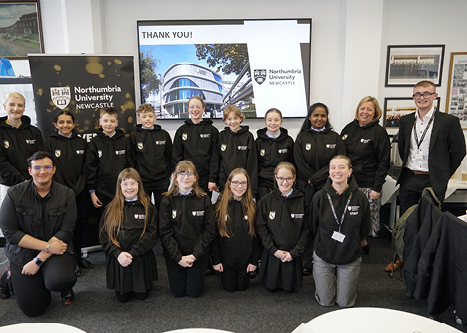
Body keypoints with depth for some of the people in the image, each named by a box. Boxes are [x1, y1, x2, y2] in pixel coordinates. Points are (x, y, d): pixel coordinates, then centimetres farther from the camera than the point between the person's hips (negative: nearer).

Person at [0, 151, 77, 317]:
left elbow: (66, 231, -11)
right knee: (33, 309, 0)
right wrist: (47, 246, -18)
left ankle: (67, 287, 7)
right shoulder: (14, 194, -7)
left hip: (56, 250, -1)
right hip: (22, 253, 1)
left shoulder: (66, 194, -7)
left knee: (58, 280, -33)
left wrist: (39, 259, -18)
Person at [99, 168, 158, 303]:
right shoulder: (111, 208, 2)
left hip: (141, 258, -1)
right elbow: (104, 234, -2)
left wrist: (132, 253, -17)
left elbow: (152, 234, -10)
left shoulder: (147, 207, -4)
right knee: (123, 297, 6)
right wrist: (118, 253, -16)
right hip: (118, 258, 1)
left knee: (142, 295, 4)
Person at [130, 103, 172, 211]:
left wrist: (168, 174, 9)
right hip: (142, 181, -1)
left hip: (162, 181, 2)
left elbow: (169, 156, 10)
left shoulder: (164, 134, 4)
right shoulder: (134, 136, -2)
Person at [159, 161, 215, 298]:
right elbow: (165, 232, -8)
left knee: (194, 292, 8)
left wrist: (195, 254, -14)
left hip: (198, 255, 0)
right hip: (174, 256, 0)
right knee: (178, 292, 9)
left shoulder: (204, 199, -6)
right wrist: (178, 257, -14)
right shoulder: (167, 200, -7)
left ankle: (197, 275, 38)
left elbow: (209, 230, -6)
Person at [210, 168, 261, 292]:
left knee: (243, 286, 13)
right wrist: (215, 260, -8)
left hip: (245, 258, 1)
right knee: (230, 287, 9)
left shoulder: (252, 207, -5)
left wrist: (254, 260, -2)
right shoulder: (220, 205, -10)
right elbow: (212, 234, -7)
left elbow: (257, 235, 0)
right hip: (225, 258, -1)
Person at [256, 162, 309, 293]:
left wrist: (295, 252, -11)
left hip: (293, 255, 0)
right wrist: (274, 250, -13)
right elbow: (261, 228, -6)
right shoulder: (267, 200, -6)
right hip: (272, 253, 0)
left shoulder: (302, 200, -7)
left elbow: (306, 228, -5)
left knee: (289, 288, 14)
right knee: (271, 287, 13)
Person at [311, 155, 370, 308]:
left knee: (345, 303, 10)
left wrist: (350, 243, 7)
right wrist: (322, 245, 4)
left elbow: (364, 229, 3)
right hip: (323, 256, 0)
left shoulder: (359, 197, -11)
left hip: (351, 257, 1)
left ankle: (344, 282, 39)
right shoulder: (320, 197, -12)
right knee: (326, 302, 8)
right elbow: (313, 228, 0)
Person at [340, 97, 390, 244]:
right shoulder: (349, 128, 10)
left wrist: (377, 188, -12)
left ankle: (361, 242, 20)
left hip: (367, 186, -4)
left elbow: (384, 162, -6)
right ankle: (361, 243, 25)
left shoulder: (379, 132, -4)